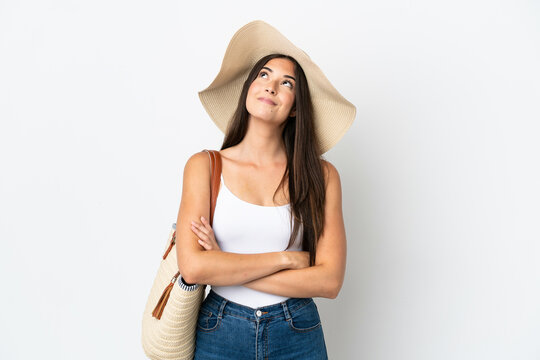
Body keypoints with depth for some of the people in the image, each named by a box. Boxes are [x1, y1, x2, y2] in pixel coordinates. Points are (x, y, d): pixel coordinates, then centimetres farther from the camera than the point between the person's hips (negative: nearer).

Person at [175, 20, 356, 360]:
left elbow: (330, 280, -13)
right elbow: (193, 266, -16)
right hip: (219, 332, 0)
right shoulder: (205, 166, -6)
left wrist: (224, 268, -15)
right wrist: (285, 258, -14)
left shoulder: (321, 175, -6)